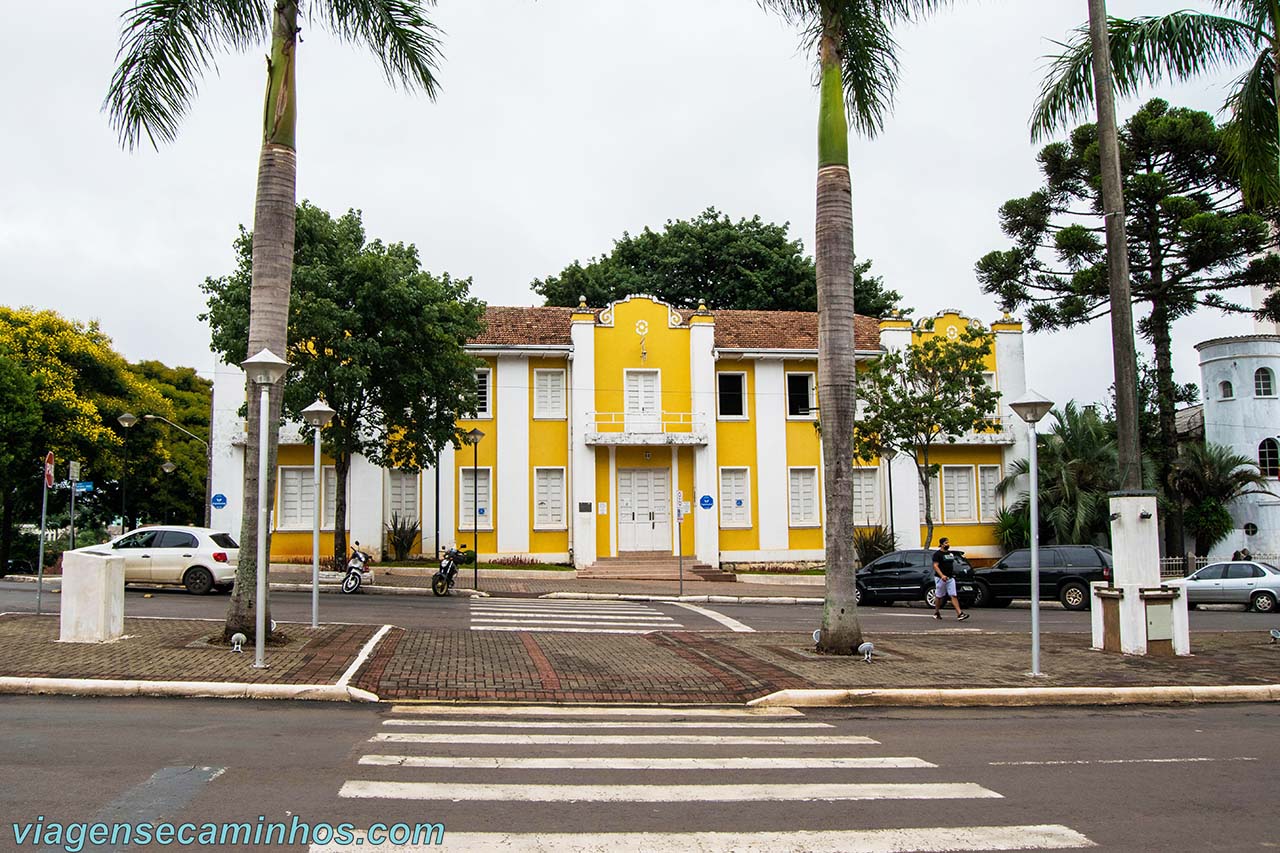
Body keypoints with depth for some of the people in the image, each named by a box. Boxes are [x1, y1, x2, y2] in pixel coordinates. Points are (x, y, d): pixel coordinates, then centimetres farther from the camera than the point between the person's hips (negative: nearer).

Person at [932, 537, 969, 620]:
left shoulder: (951, 553, 15)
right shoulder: (937, 554, -6)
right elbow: (935, 566, -15)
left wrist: (953, 574, 19)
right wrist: (942, 575, -28)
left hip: (950, 578, 6)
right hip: (940, 578, -6)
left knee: (954, 595, -4)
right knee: (939, 596, 5)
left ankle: (959, 613, -13)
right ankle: (936, 613, 20)